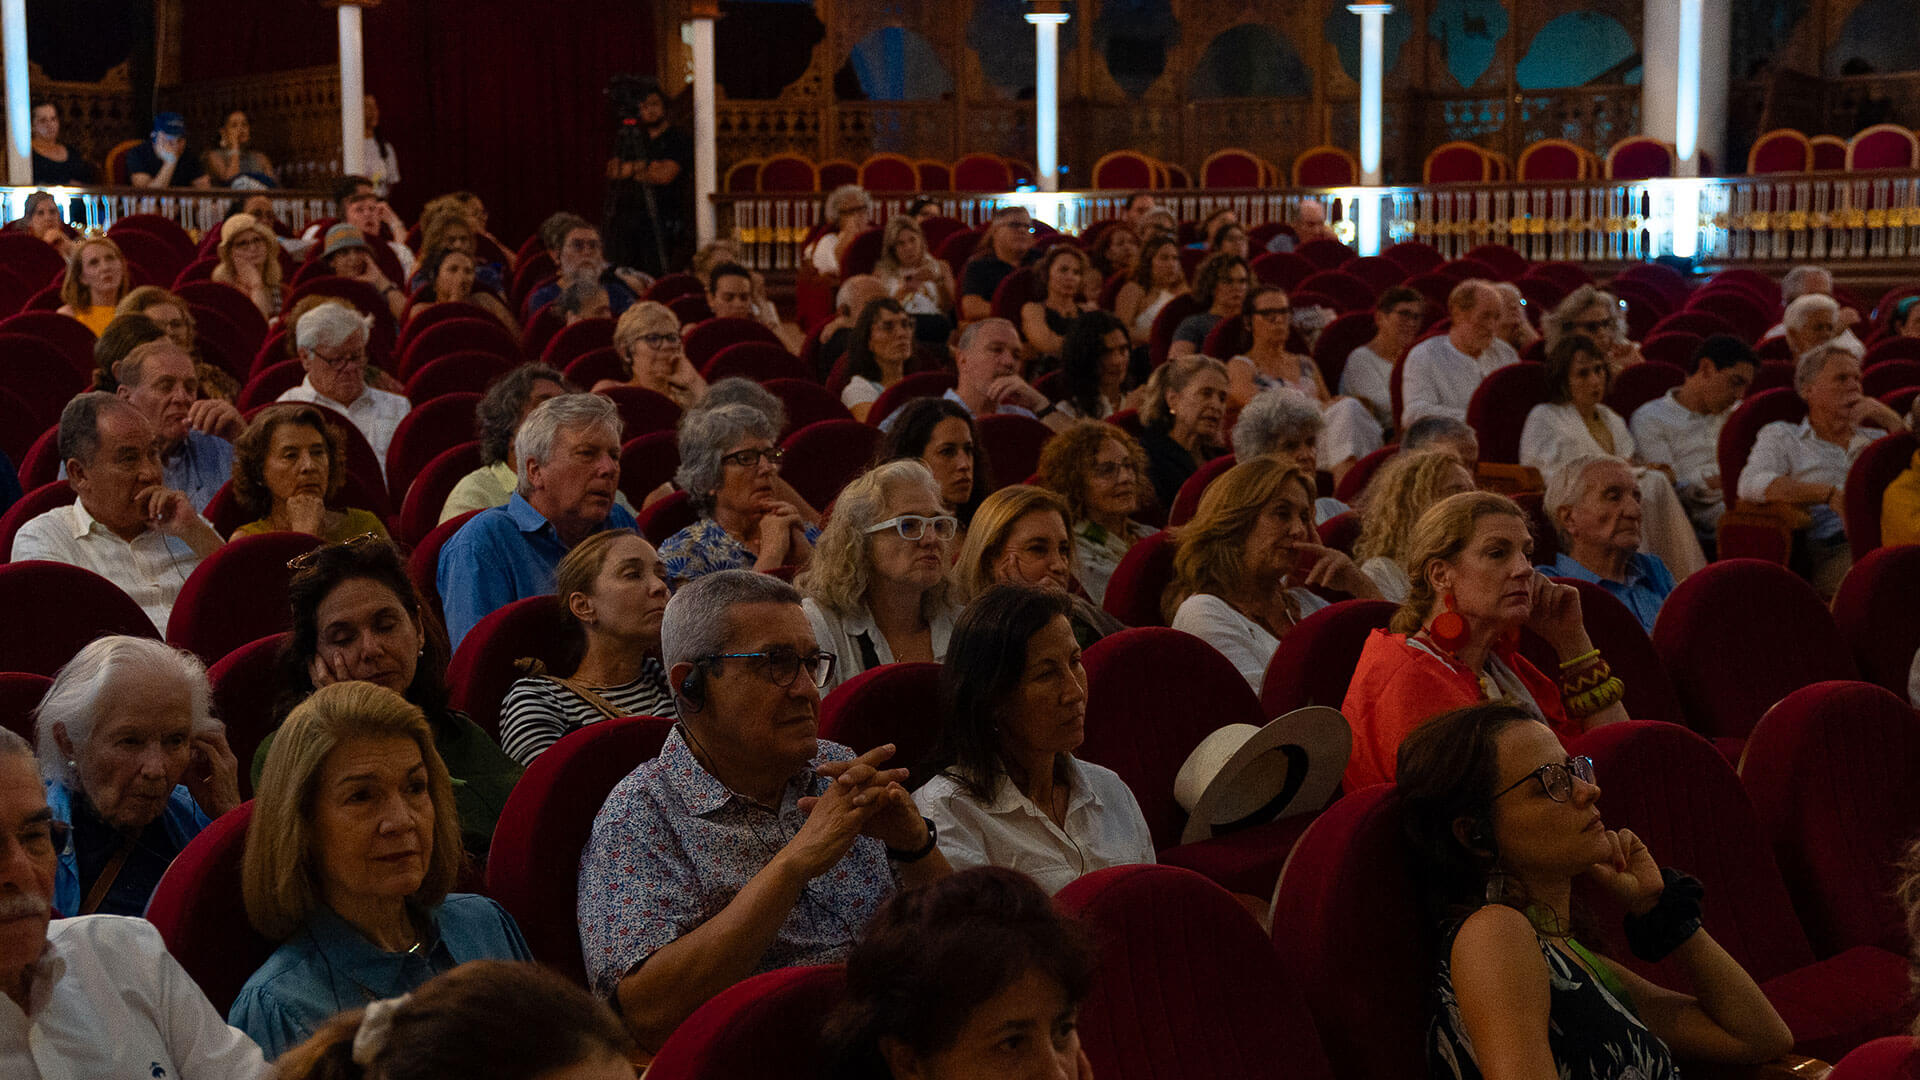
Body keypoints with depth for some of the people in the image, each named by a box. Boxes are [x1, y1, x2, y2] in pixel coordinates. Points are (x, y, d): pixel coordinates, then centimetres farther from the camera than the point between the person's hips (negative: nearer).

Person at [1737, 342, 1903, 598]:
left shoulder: (1876, 438, 32)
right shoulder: (1781, 436, 19)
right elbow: (1750, 485, -2)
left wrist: (1891, 420, 12)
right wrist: (1829, 494, -11)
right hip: (1830, 551, -4)